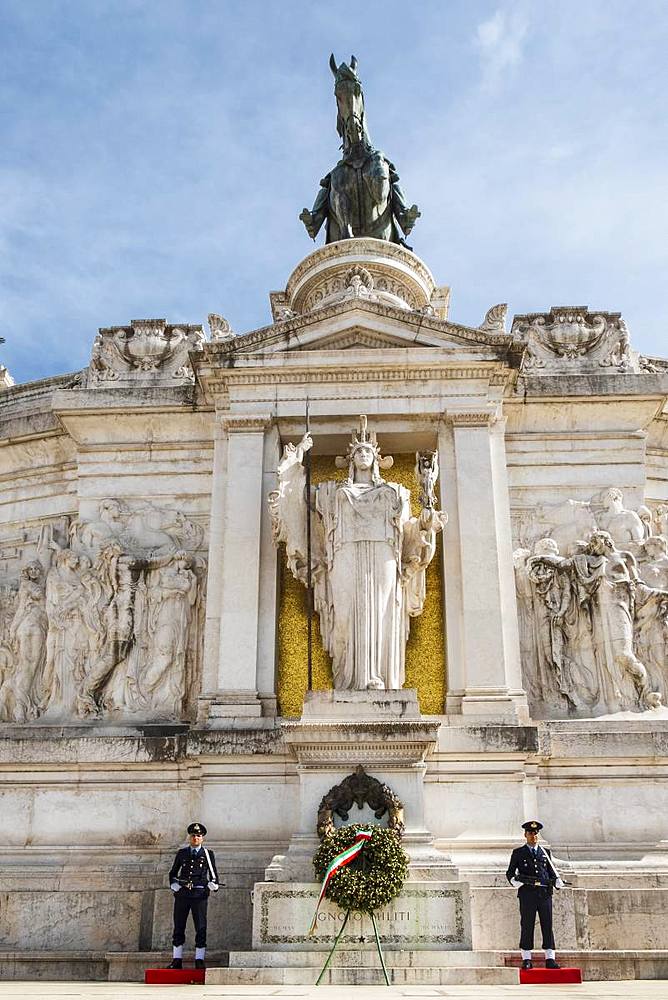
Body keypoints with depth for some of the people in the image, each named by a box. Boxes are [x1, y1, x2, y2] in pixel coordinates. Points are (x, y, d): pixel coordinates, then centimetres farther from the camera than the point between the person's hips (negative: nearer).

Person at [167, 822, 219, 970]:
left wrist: (213, 885, -8)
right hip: (182, 894, 2)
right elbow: (173, 872, 19)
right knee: (178, 927, 4)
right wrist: (173, 885, 2)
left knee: (201, 928, -5)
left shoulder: (208, 854, 8)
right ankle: (176, 960, 11)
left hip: (200, 894, -2)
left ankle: (199, 961, 0)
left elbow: (213, 874, 11)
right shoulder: (182, 853, 12)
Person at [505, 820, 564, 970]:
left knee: (548, 926, 1)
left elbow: (552, 873, 17)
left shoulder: (545, 853, 17)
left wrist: (557, 882, -3)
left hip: (545, 894, 2)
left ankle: (550, 959, 6)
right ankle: (527, 960, 5)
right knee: (527, 927, -1)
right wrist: (514, 880, -12)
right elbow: (510, 872, 8)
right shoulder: (518, 853, 9)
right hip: (527, 894, -2)